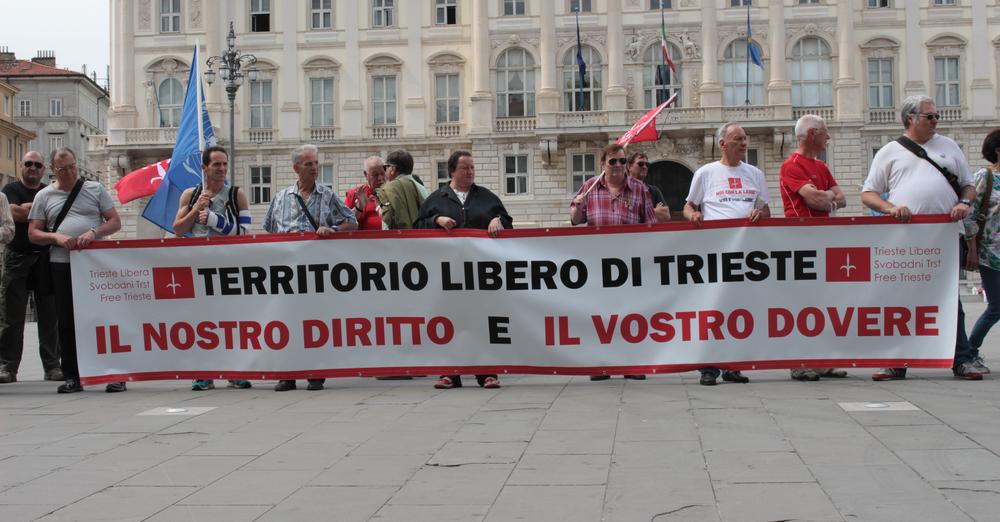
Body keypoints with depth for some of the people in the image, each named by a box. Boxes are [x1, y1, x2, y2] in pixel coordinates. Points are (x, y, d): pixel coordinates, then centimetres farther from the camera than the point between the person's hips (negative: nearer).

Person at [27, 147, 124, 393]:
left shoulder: (94, 189, 9)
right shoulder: (44, 196, 11)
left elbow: (115, 222, 6)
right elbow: (33, 234, 8)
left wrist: (94, 232, -13)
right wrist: (57, 237, -11)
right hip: (62, 265, 2)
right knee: (67, 321, 3)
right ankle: (72, 377, 10)